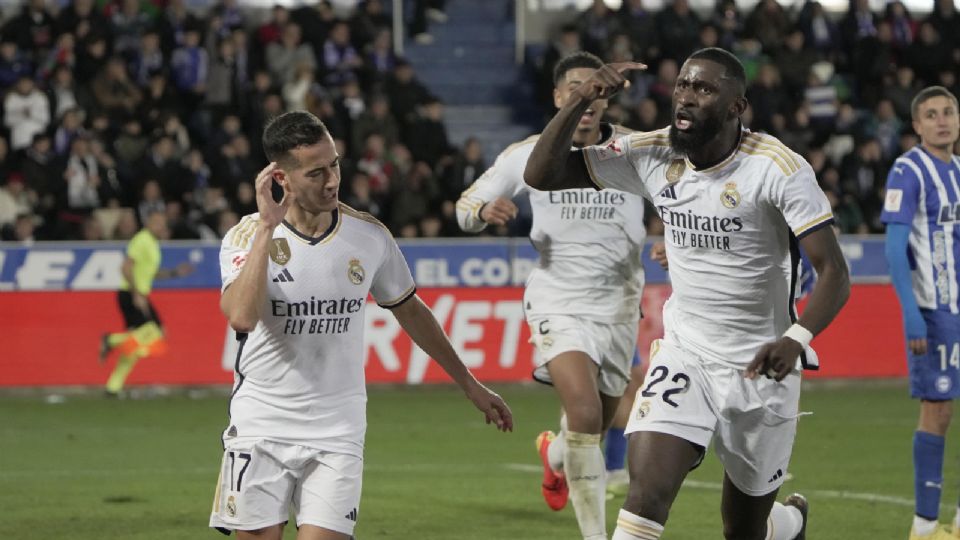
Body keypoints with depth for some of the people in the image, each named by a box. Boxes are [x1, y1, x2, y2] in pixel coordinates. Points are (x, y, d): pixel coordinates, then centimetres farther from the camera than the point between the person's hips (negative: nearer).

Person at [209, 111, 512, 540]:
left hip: (338, 430, 1)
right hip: (261, 423, -1)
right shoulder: (247, 237, -9)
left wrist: (470, 385, 21)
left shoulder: (369, 236, -1)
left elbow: (410, 311, 16)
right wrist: (267, 228, -27)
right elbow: (241, 317, -29)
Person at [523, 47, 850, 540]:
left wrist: (795, 340, -38)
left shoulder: (777, 168, -17)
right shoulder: (653, 155, -5)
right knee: (645, 496, -20)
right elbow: (541, 175, -4)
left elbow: (833, 273, -20)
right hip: (684, 353, 2)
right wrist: (579, 101, -20)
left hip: (761, 366, -2)